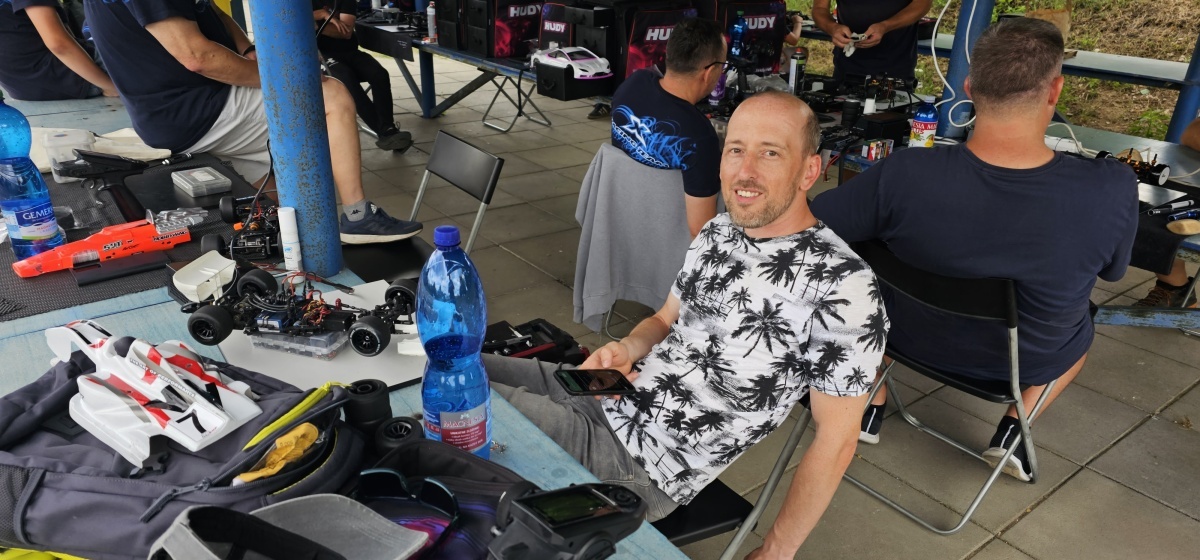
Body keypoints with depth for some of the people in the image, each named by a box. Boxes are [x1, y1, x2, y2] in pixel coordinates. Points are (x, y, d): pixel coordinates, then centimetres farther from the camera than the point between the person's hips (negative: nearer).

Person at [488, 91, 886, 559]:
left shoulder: (842, 286, -20)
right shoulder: (718, 232, 3)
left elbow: (835, 440, -14)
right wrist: (627, 349, -6)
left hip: (640, 464, -7)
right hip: (609, 393, 7)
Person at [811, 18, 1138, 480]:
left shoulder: (903, 176, -32)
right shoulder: (1112, 191, -28)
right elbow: (1111, 270, -7)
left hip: (915, 337, -1)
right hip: (1029, 359, 1)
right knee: (1081, 326, 35)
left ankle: (871, 407, 31)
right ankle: (1013, 428, 21)